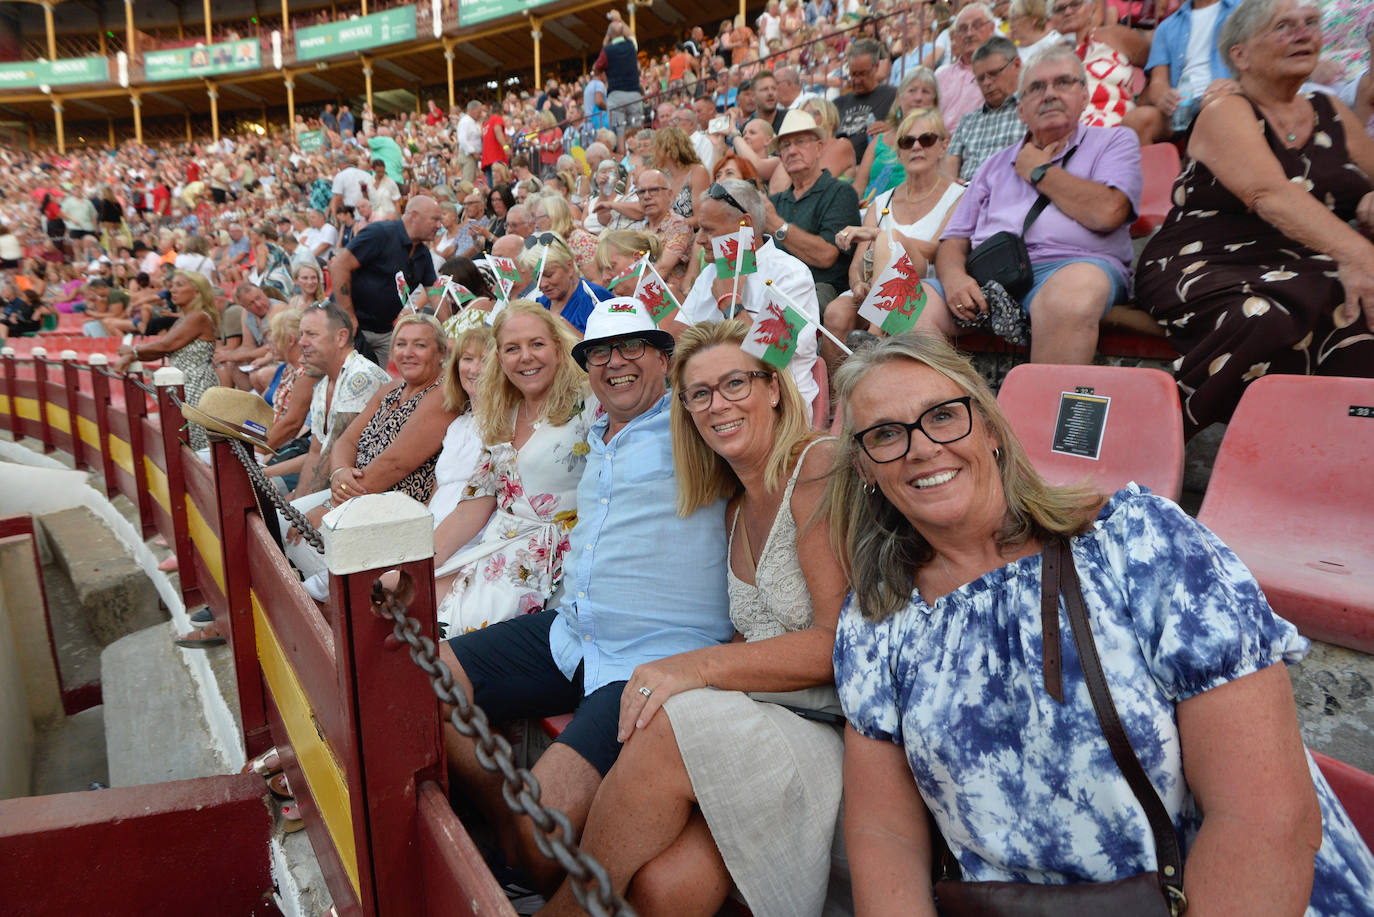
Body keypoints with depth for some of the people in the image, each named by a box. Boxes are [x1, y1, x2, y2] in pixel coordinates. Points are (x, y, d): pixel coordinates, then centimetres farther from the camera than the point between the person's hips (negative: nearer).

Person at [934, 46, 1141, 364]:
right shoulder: (997, 164, 29)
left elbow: (1107, 212, -5)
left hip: (1074, 264, -2)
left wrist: (1038, 171, 9)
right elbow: (954, 240, 19)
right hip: (987, 272, 3)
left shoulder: (1113, 142, 18)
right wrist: (953, 277, -6)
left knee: (1074, 288, -40)